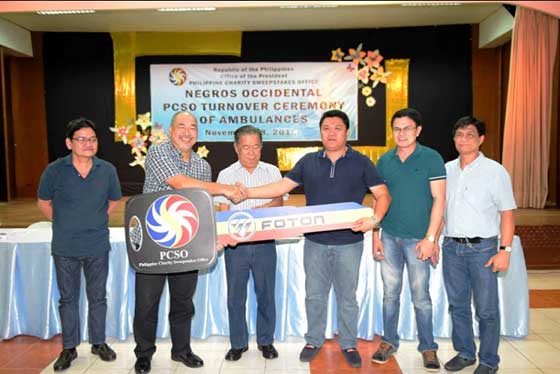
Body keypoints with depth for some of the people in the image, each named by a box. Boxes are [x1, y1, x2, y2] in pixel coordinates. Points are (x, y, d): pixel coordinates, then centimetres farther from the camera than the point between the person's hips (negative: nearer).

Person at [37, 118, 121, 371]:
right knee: (68, 298, 12)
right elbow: (43, 202, 7)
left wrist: (95, 223, 8)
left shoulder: (107, 170, -5)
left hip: (98, 247, 1)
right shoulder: (54, 170, -8)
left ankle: (99, 343, 29)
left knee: (98, 297, 12)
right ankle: (69, 348, 27)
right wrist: (64, 224, 6)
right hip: (65, 248, -1)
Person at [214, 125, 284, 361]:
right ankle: (238, 344, 24)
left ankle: (266, 341, 26)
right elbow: (224, 213, 0)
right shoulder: (226, 175, 4)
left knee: (266, 293, 9)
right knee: (236, 296, 8)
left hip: (265, 242, 1)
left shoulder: (272, 172, 7)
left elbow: (278, 202, 2)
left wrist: (258, 210, -17)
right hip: (236, 244, 0)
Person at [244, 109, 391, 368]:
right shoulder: (308, 162, 6)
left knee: (347, 297, 12)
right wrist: (248, 193, -6)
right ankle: (313, 341, 32)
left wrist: (375, 218, -23)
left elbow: (383, 195, -4)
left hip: (348, 243, -1)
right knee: (314, 295, 13)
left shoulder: (361, 163, 0)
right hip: (315, 242, 2)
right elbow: (282, 186, 4)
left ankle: (348, 344, 30)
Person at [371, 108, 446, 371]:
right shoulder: (384, 160, 6)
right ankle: (389, 341, 27)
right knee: (390, 293, 12)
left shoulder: (431, 158, -4)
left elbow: (439, 199, -7)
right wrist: (375, 235, 5)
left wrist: (430, 238, -12)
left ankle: (428, 347, 23)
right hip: (389, 237, 3)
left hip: (418, 239, -3)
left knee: (420, 297, 5)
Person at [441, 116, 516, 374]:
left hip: (482, 248, -4)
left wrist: (505, 250, -10)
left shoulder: (495, 171, -4)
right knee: (457, 304, 14)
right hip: (451, 247, 4)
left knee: (486, 309, 5)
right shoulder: (447, 170, 8)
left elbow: (507, 213, -5)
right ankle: (465, 353, 30)